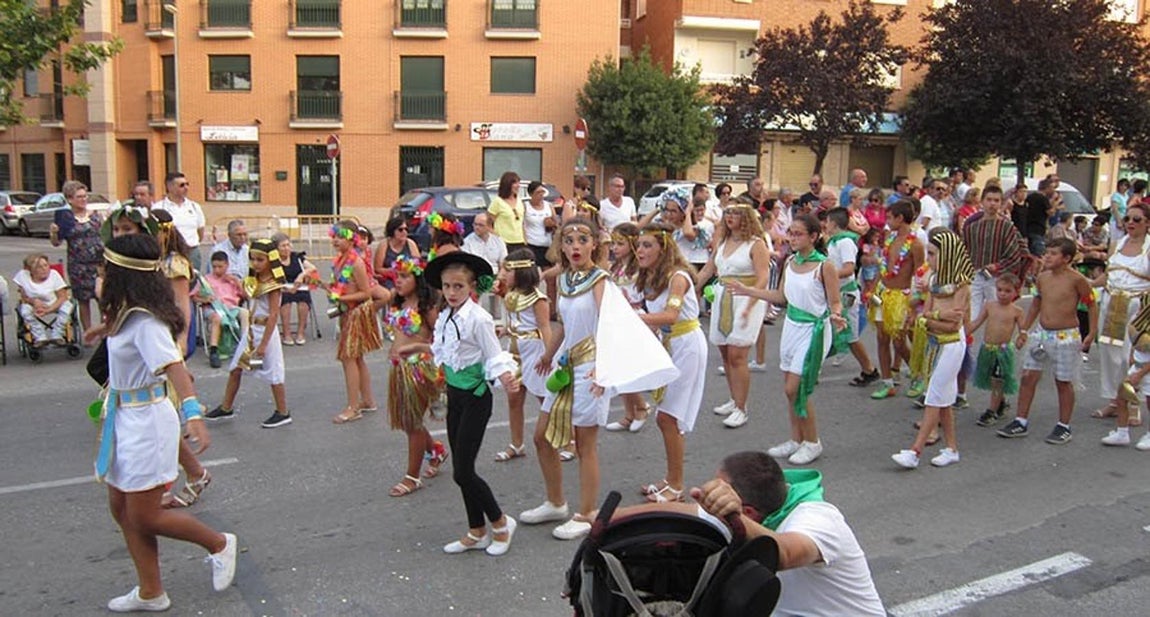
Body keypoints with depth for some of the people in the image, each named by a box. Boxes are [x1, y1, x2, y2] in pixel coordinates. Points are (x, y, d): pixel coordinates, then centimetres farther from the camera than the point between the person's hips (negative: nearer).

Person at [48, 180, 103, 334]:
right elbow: (56, 243, 3)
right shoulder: (64, 217, 1)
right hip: (79, 266, -1)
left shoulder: (94, 215, 6)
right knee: (83, 301, 7)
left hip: (99, 262, 1)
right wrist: (53, 233, -17)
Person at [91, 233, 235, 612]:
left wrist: (193, 413, -47)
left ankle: (219, 545, 21)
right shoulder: (126, 312, 5)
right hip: (125, 417, 10)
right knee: (121, 508, 14)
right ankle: (150, 593, 25)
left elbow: (173, 367, -36)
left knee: (143, 517, 1)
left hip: (145, 421, -10)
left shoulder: (144, 321, -23)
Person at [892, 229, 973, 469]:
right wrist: (939, 315, -12)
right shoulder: (936, 279, 9)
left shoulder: (960, 284, -15)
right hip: (934, 343, 8)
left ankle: (915, 451, -6)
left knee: (935, 398, -6)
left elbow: (953, 324, -18)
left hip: (952, 344, -8)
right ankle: (952, 449, 22)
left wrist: (929, 319, -10)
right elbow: (925, 312, 6)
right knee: (944, 399, 12)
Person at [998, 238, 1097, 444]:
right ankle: (1021, 422, 13)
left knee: (1063, 382, 6)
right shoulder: (1042, 277, 3)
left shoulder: (1076, 279, -13)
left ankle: (1063, 427, 19)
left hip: (1066, 337, -5)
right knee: (1028, 376, 4)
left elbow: (1092, 305, -5)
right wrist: (1024, 330, 14)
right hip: (1041, 333, 5)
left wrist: (1092, 333, -9)